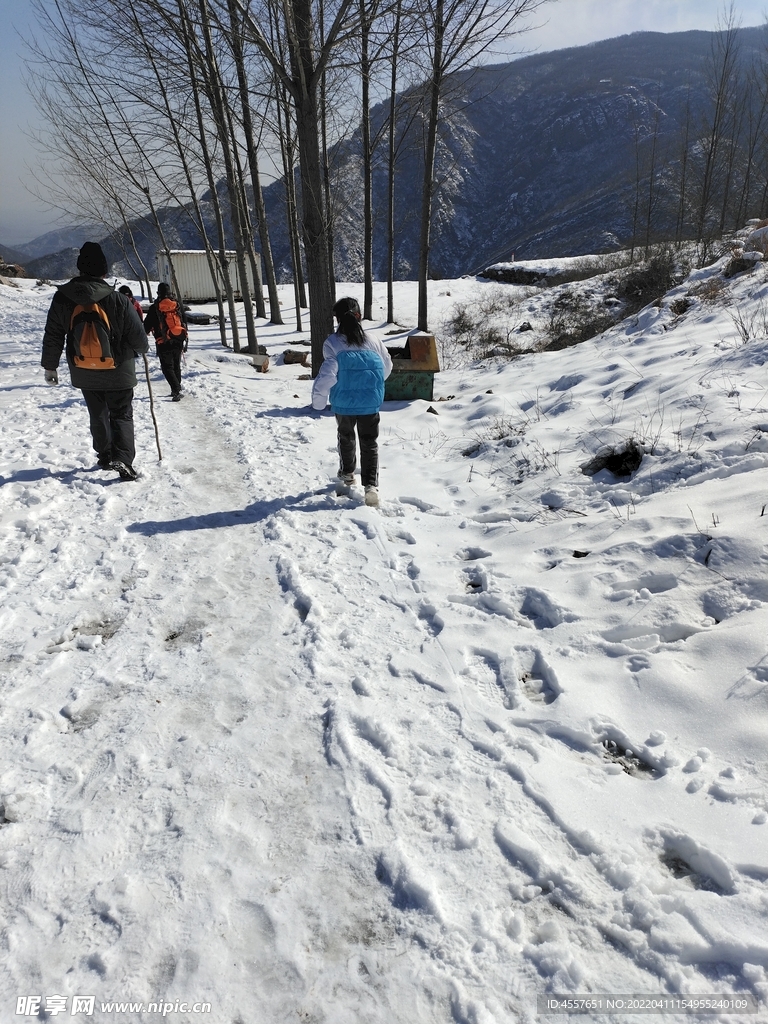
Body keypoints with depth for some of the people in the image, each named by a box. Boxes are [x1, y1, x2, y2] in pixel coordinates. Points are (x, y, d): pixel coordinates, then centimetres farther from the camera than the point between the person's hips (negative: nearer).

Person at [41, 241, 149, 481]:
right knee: (121, 415, 6)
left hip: (84, 373, 3)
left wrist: (50, 365, 13)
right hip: (118, 372, -3)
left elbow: (52, 337, 1)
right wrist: (139, 349, 12)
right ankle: (123, 457, -13)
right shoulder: (118, 301, -17)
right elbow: (139, 340, -12)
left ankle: (105, 456, 28)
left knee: (98, 415, 20)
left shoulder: (63, 298, -6)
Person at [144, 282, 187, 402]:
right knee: (176, 366, 18)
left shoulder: (154, 308, -5)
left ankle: (176, 390, -17)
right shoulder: (178, 305, 5)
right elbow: (184, 323, 11)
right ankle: (177, 389, 23)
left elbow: (147, 325, 1)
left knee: (167, 368, -1)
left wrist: (145, 332, 24)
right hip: (178, 342, 4)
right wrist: (184, 340, 21)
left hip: (163, 343, -4)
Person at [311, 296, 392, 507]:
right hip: (371, 403, 1)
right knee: (370, 442, 6)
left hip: (343, 403, -1)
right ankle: (371, 485, -6)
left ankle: (347, 475, 39)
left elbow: (328, 373, -16)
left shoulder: (332, 342, -7)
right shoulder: (373, 341, 2)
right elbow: (387, 367, 12)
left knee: (346, 437, 22)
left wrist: (318, 400, -9)